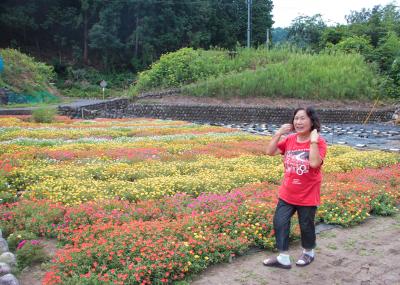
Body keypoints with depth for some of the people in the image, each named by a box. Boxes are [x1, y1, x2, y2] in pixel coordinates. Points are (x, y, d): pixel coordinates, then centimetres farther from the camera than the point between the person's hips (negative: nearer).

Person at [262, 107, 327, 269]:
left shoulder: (319, 143, -15)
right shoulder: (289, 140, 0)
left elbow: (314, 163, -31)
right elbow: (270, 152, -3)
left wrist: (313, 140, -29)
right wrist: (278, 133, -10)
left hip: (308, 196, -5)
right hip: (287, 194, 5)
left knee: (306, 226, 13)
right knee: (279, 223, 4)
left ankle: (308, 253, 41)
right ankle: (283, 258, 17)